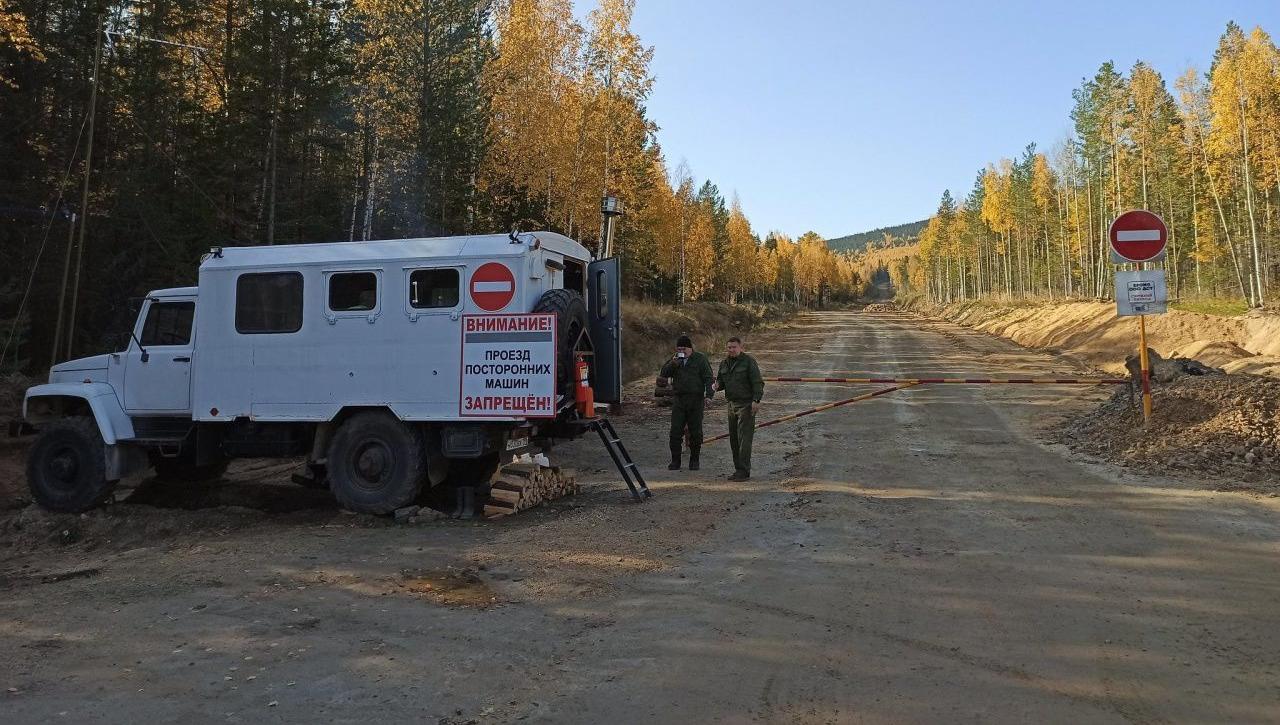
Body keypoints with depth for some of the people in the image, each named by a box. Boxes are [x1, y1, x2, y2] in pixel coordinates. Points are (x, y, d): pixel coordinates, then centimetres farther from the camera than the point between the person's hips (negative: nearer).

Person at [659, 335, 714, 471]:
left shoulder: (700, 359, 0)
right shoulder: (674, 360, 11)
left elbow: (708, 378, -3)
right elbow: (663, 374, 5)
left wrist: (708, 395, -14)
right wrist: (672, 364, -11)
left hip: (696, 400, -3)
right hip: (678, 400, 3)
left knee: (695, 432, 4)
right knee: (675, 431, -1)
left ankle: (694, 461, 15)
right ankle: (675, 461, 7)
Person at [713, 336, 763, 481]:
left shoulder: (748, 361, -7)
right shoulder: (724, 363, 12)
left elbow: (758, 382, -11)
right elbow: (721, 380, 23)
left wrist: (756, 400, -22)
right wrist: (717, 385, -1)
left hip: (746, 405, -7)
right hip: (732, 404, 7)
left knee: (744, 438, -10)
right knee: (733, 439, 9)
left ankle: (744, 471, -9)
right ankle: (738, 469, 17)